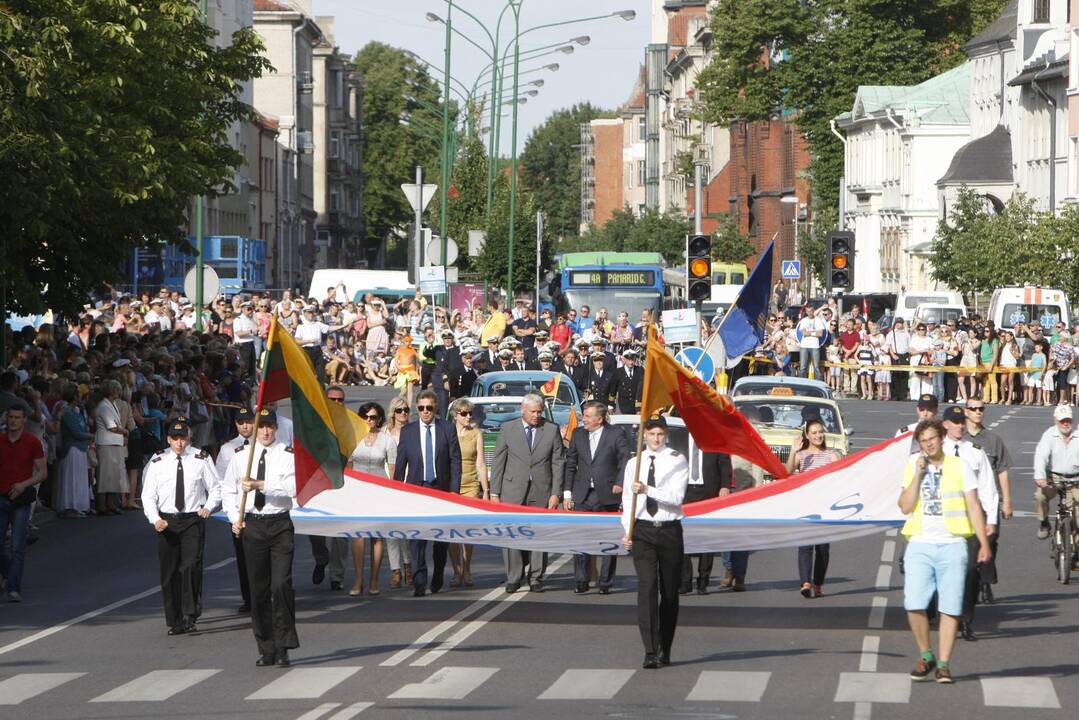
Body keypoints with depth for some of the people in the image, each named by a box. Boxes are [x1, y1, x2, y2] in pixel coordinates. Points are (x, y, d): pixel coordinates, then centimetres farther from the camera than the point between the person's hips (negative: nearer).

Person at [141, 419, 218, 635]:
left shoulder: (201, 459, 2)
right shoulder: (158, 463, 4)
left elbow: (215, 488, 9)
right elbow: (148, 495, 6)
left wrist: (208, 506, -10)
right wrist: (155, 519, -9)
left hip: (193, 521, -2)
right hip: (166, 522, 2)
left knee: (191, 566, -17)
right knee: (169, 572, 3)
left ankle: (190, 615, -11)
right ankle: (174, 621, 11)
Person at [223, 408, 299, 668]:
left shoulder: (288, 455, -1)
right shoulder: (240, 457, 8)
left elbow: (291, 487, -14)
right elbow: (228, 490, 17)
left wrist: (260, 485, -22)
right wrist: (234, 518, 4)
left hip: (280, 524, -3)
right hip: (252, 525, 3)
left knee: (281, 585, -12)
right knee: (258, 589, 5)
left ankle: (283, 648, -7)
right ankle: (266, 650, 12)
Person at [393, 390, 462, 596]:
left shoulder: (447, 429, 3)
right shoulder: (407, 431, 5)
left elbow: (455, 461, 2)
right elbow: (400, 464, 7)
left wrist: (454, 491, -5)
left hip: (441, 489, 1)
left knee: (441, 538, 10)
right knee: (416, 537, -11)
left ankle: (437, 577, 30)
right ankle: (419, 582, -14)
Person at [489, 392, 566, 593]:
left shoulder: (552, 430, 5)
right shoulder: (507, 429, 5)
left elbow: (558, 463, 4)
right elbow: (498, 462, 5)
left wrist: (556, 493, -4)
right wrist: (494, 492, -1)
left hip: (541, 492, 0)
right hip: (513, 491, 0)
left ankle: (535, 577, 9)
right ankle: (514, 578, 3)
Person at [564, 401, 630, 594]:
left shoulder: (616, 435, -3)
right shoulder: (578, 434, 9)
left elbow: (625, 462, -1)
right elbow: (570, 464, 12)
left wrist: (619, 484, -14)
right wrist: (567, 492, 7)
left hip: (607, 496, -3)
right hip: (583, 496, 3)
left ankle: (605, 582, 10)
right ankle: (581, 581, 5)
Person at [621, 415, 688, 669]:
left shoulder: (677, 461, -1)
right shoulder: (633, 464, 8)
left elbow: (676, 496, -13)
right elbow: (627, 500, 11)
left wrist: (648, 490, -25)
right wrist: (627, 531, -1)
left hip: (670, 530, -1)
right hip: (642, 531, 1)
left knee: (669, 591, 6)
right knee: (647, 586, -13)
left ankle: (665, 650, 20)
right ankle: (650, 651, -17)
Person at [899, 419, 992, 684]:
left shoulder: (959, 466, 6)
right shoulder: (913, 467, 10)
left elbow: (973, 507, 6)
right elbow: (905, 506, 0)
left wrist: (984, 543, -1)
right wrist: (918, 474, -7)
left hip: (952, 545, -1)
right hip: (920, 545, 1)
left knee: (950, 608, -3)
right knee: (914, 605, -11)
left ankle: (943, 664, 4)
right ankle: (926, 656, 8)